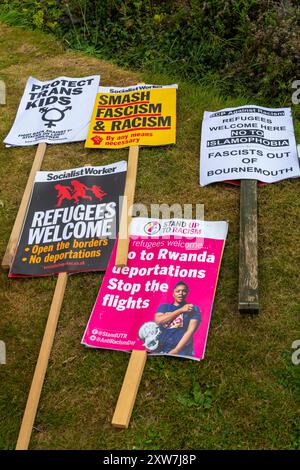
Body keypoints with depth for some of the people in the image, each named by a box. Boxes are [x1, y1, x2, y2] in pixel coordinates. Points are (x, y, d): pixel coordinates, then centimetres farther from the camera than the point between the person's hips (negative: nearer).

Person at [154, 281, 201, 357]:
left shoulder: (193, 309, 6)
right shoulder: (164, 307, 14)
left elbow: (191, 331, -5)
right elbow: (158, 321, -5)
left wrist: (176, 350, -14)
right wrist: (181, 310, -7)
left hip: (181, 351, -2)